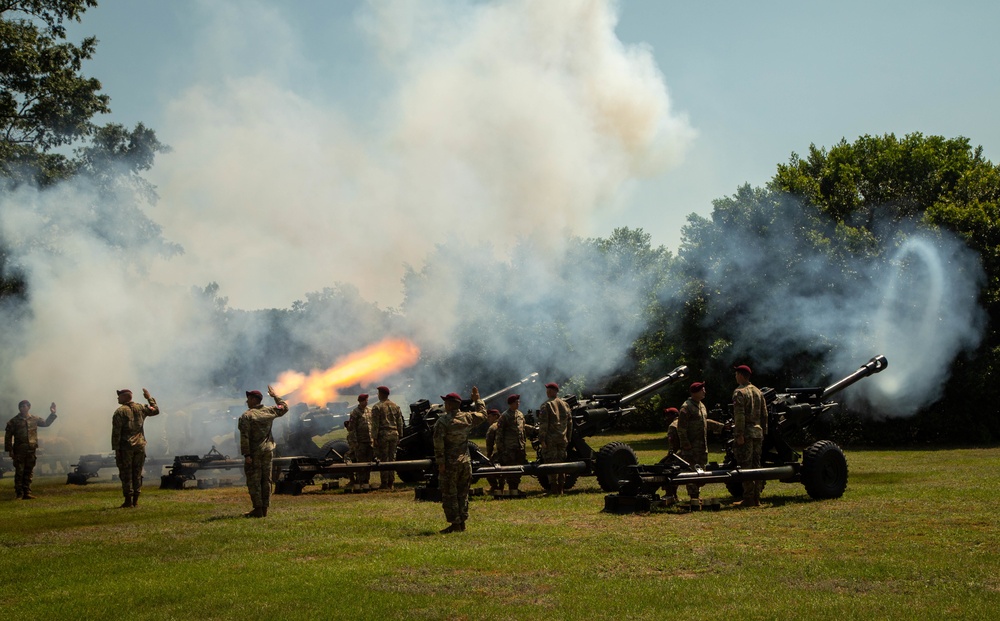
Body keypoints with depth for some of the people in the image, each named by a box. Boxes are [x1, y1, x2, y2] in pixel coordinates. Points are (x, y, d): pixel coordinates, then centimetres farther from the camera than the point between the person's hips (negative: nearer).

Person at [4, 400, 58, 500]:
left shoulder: (34, 419, 9)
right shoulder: (14, 421, -2)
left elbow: (46, 423, 26)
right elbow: (8, 436, 0)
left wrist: (52, 414, 16)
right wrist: (9, 450, -5)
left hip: (31, 450, 4)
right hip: (19, 451, -4)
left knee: (28, 473, 6)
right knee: (19, 472, -4)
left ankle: (26, 493, 10)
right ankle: (19, 494, 0)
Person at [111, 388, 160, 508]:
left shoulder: (119, 412, -7)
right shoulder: (140, 408, 7)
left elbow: (116, 432, -11)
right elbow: (156, 410, 23)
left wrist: (116, 449, -9)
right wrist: (149, 398, 30)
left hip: (126, 446, -5)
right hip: (140, 445, 5)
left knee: (126, 474, 1)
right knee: (137, 473, 10)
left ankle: (128, 500, -1)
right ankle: (135, 501, 10)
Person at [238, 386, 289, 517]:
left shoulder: (246, 416, -10)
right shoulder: (269, 411, 5)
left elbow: (244, 437, -17)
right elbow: (284, 408, 23)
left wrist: (246, 454, -17)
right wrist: (275, 396, 32)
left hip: (254, 452, -6)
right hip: (268, 450, 6)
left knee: (253, 480, -1)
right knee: (266, 479, 9)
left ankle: (258, 509, -4)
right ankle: (264, 509, 11)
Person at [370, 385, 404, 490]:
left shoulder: (377, 407, -5)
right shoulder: (396, 406, 12)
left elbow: (375, 424, -10)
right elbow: (400, 422, 13)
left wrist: (375, 437, -8)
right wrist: (399, 436, 17)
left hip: (383, 434, -5)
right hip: (394, 434, 5)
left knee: (383, 459, -2)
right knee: (392, 458, 10)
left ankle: (384, 483, -3)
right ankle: (391, 483, 11)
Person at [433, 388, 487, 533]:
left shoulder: (443, 420, -12)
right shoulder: (468, 417, 3)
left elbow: (438, 442, -17)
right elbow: (483, 414, 23)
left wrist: (440, 461, -14)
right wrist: (477, 399, 35)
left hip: (450, 463, -5)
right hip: (465, 461, 5)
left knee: (449, 494, 2)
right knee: (463, 493, 14)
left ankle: (455, 524, 1)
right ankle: (462, 522, 17)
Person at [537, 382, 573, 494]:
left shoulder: (545, 406, -8)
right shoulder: (565, 405, 11)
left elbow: (543, 425, -14)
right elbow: (570, 423, 14)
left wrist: (542, 439, -12)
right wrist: (568, 438, 19)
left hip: (550, 439, -6)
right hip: (562, 439, 6)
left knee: (551, 463, -3)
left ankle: (554, 489, -5)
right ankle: (561, 489, 13)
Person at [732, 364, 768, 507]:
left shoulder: (739, 392, -9)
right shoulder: (758, 391, 15)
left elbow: (739, 415, -17)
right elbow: (764, 414, 16)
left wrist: (739, 434, -17)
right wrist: (763, 432, 20)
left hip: (745, 433, -8)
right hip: (758, 432, 8)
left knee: (745, 466, -5)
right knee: (756, 465, 11)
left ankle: (748, 499, -6)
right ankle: (757, 498, 14)